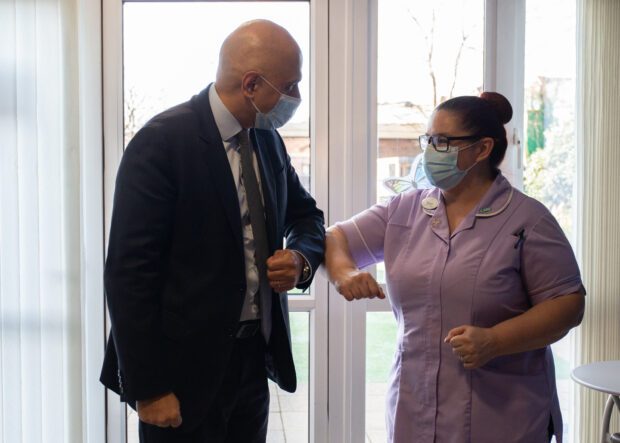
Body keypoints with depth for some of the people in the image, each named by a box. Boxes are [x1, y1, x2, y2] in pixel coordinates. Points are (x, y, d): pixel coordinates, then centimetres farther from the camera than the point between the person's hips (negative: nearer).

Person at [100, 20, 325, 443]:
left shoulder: (268, 140, 4)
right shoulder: (161, 142, -16)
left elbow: (305, 214, 18)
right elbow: (130, 273, -17)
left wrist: (301, 258, -5)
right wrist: (149, 388, -17)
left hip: (256, 356, 6)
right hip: (186, 366, -6)